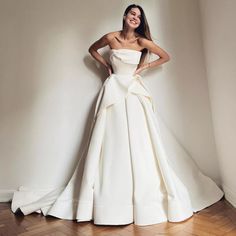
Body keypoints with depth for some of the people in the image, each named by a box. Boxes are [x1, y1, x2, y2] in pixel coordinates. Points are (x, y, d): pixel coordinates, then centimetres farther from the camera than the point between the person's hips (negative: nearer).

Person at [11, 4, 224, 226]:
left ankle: (144, 195, 15)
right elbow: (92, 49, 20)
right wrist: (107, 65, 7)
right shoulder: (111, 37, 2)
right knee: (112, 143, -1)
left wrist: (145, 66, 3)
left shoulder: (142, 41, 2)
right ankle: (111, 196, 13)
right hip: (114, 91, 0)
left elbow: (166, 56, 12)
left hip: (135, 92, 1)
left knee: (139, 142, -1)